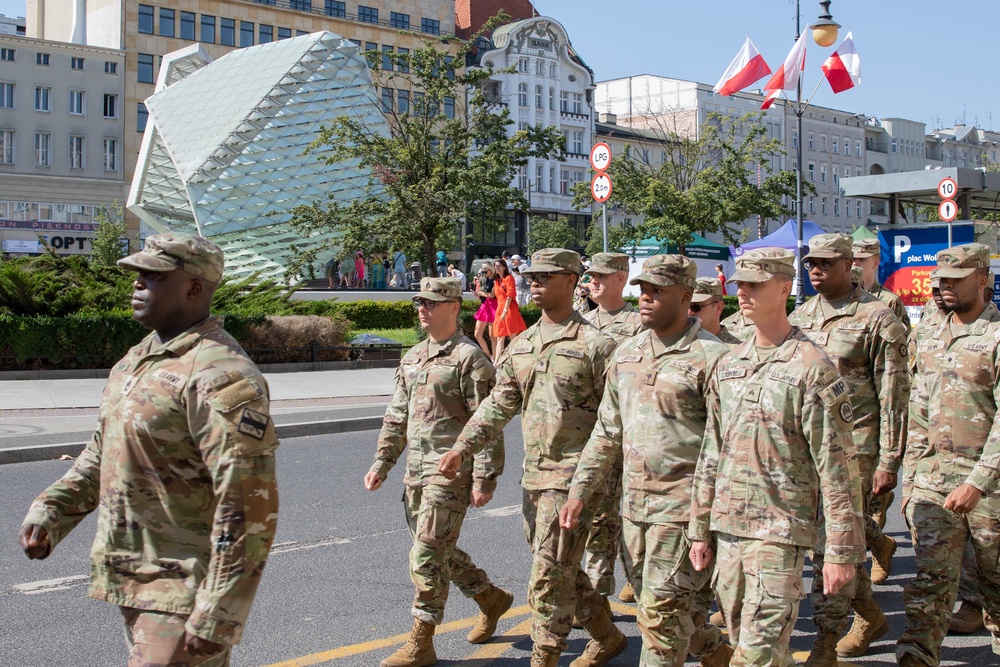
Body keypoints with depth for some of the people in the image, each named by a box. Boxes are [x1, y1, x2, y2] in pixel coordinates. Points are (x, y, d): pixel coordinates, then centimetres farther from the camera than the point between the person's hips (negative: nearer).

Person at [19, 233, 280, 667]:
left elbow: (249, 509, -25)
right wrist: (51, 511, 8)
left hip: (184, 592, -9)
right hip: (133, 581, 9)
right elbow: (102, 452, 23)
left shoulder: (222, 379, -21)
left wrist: (217, 618, -25)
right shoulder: (137, 360, 11)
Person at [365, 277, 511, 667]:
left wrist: (484, 478, -17)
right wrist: (382, 463, 13)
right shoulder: (412, 358, 14)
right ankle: (491, 599, 38)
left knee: (427, 556, -6)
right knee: (440, 551, 17)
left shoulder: (469, 358, -10)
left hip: (451, 473, -8)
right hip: (416, 472, 8)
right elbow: (397, 416, 20)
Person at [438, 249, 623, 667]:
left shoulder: (594, 345, -10)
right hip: (533, 476, 8)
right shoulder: (521, 346, 12)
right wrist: (462, 448, 0)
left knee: (550, 576, -6)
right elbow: (498, 404, 11)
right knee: (562, 570, 18)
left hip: (572, 477, -8)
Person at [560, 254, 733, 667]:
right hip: (635, 504, 7)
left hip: (682, 506, -7)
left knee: (662, 611, -2)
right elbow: (607, 432, 16)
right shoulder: (626, 354, 10)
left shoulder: (710, 357, -12)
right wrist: (580, 491, 12)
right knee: (681, 609, 17)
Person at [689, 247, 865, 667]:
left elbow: (838, 469, -11)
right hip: (727, 529, 7)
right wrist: (700, 530, 15)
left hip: (780, 533, -7)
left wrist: (843, 551, -12)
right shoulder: (728, 365, 10)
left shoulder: (811, 368, -10)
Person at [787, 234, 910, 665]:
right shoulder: (799, 318, 11)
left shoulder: (876, 319, -6)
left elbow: (894, 395, -7)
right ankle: (869, 616, 34)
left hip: (855, 446, -5)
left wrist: (889, 462, -10)